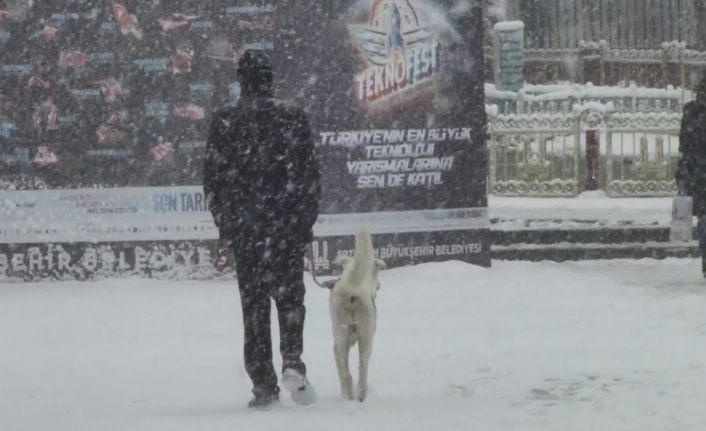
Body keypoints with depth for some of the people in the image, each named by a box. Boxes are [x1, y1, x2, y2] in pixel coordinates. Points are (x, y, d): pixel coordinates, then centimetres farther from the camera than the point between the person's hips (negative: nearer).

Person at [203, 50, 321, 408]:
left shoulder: (224, 123, -1)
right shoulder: (293, 120, -3)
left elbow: (212, 179, 3)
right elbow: (309, 177, 0)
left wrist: (225, 224, 14)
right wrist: (307, 221, 10)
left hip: (243, 229, 1)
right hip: (288, 229, -1)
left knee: (254, 305, 7)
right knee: (290, 299, 8)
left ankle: (263, 384, 5)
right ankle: (292, 363, -15)